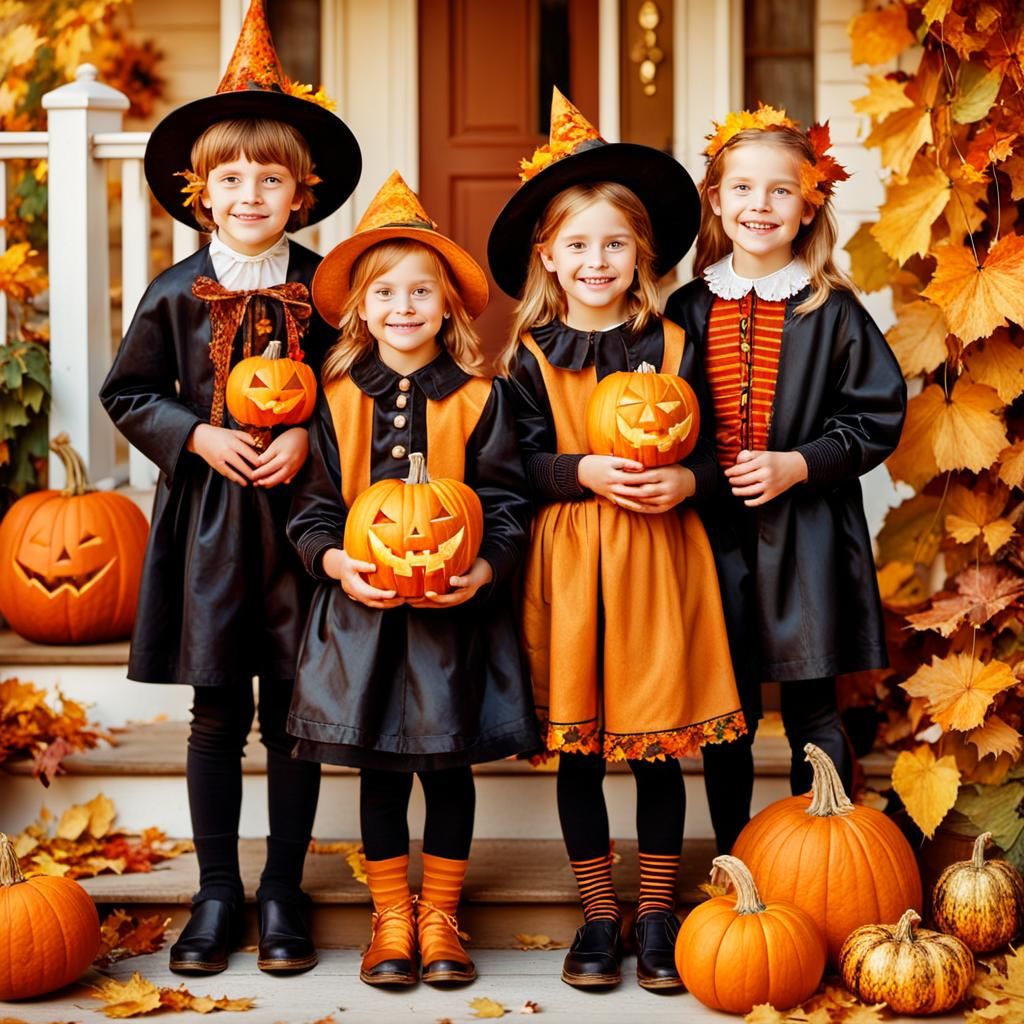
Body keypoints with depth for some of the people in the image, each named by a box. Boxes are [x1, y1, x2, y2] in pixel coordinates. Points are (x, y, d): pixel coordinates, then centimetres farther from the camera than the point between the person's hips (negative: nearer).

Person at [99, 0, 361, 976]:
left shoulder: (326, 286, -2)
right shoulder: (176, 292, 1)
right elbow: (127, 394, 8)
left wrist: (308, 437, -11)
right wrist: (199, 434, -7)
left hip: (300, 518, 0)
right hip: (206, 521, 1)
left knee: (295, 714, 6)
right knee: (215, 715, 7)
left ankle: (283, 890, 20)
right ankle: (217, 890, 20)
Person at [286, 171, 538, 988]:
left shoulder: (479, 397, -1)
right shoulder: (337, 397, 2)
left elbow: (509, 504, -2)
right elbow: (313, 506, 3)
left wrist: (482, 570, -17)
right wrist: (338, 563, -14)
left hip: (456, 611, -1)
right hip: (362, 609, 1)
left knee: (449, 763, 7)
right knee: (378, 767, 9)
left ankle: (441, 915, 23)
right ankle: (391, 917, 22)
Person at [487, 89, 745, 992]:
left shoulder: (672, 347, 3)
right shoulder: (534, 356, 3)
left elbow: (710, 447, 5)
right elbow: (525, 461, -2)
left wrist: (685, 481, -16)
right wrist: (586, 471, -19)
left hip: (659, 559, 0)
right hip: (567, 562, 0)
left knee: (660, 738, 5)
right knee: (575, 740, 6)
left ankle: (657, 915, 19)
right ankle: (599, 915, 20)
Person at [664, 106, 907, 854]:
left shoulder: (832, 311, -4)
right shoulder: (688, 310, 4)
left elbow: (878, 416, -4)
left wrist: (797, 465, -14)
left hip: (806, 538, -2)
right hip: (715, 533, 3)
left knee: (813, 714, 4)